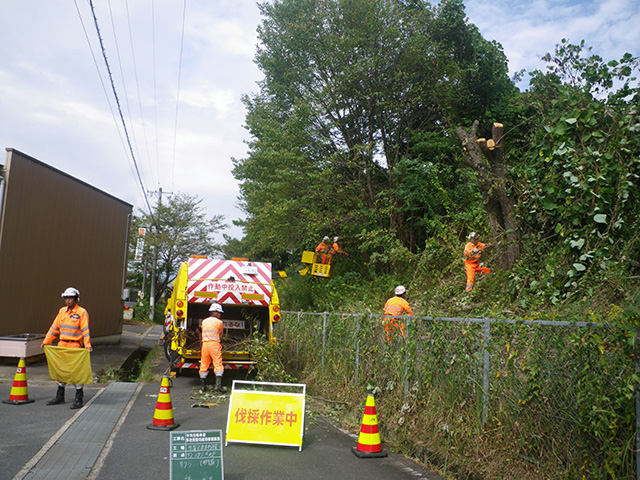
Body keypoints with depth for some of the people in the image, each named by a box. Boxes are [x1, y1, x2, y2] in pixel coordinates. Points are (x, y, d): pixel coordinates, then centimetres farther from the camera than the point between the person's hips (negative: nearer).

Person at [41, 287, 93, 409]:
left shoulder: (82, 312, -7)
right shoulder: (62, 311, 11)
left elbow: (85, 330, -12)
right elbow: (54, 328, 17)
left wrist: (88, 345, -21)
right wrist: (46, 341, 13)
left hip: (75, 346, -6)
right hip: (62, 345, 6)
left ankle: (79, 398, 3)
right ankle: (60, 396, 27)